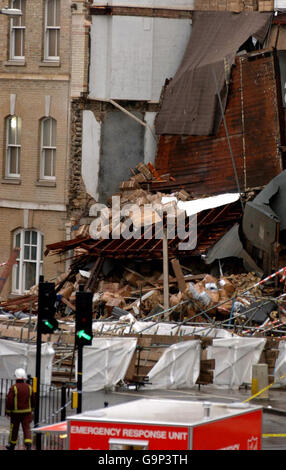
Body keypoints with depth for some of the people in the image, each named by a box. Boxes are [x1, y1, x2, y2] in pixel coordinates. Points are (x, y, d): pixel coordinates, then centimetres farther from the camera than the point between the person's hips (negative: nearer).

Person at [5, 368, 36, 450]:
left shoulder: (13, 388, -13)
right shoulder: (29, 387, 1)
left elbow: (9, 401, -14)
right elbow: (33, 400, 11)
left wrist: (8, 412, -4)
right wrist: (31, 410, 25)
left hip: (16, 412, -3)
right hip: (27, 412, 3)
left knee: (14, 429, 12)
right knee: (27, 429, -1)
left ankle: (12, 445, 26)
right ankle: (28, 445, -19)